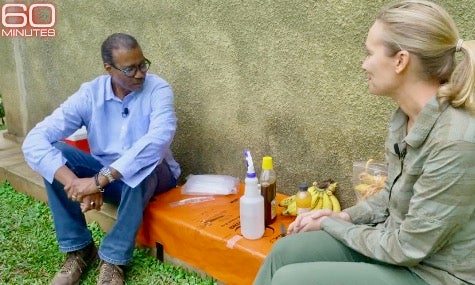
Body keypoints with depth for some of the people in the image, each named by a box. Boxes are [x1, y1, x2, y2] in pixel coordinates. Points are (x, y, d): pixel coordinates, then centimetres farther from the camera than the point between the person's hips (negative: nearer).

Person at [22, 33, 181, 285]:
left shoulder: (157, 89, -19)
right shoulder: (89, 94, -13)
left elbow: (159, 139, -38)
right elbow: (34, 141, -22)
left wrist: (100, 180, -42)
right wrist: (75, 183, -39)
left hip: (151, 176, -2)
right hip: (104, 175, 3)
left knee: (139, 167, -37)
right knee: (53, 153, -20)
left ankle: (113, 259, -20)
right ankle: (79, 249, -10)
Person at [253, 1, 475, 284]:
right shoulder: (408, 117, -4)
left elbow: (407, 248, -22)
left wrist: (330, 225, -11)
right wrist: (346, 216, -1)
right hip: (396, 244, 7)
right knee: (286, 251, 2)